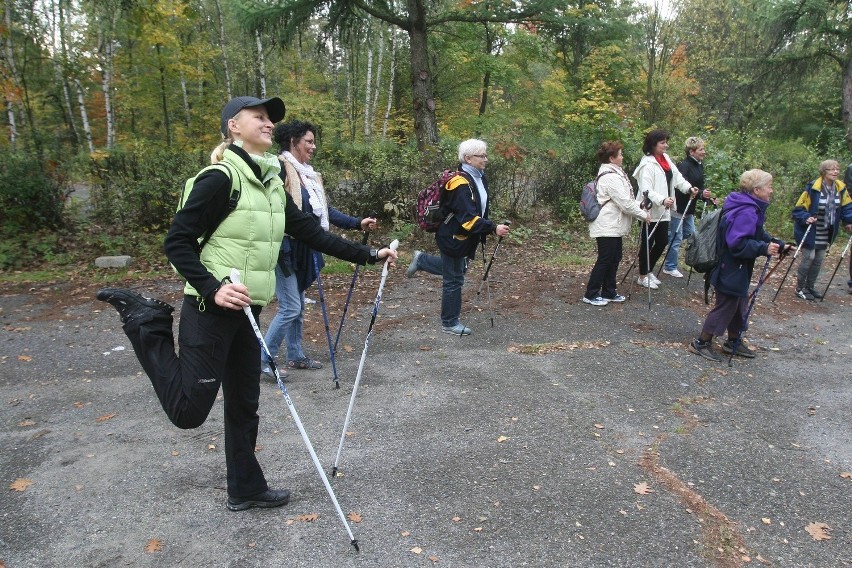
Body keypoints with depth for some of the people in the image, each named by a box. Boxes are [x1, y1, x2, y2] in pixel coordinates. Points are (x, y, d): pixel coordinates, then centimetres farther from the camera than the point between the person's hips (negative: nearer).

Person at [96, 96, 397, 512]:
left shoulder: (272, 185, 11)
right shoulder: (221, 178, -14)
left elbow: (312, 233, 12)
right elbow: (177, 243, -14)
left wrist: (368, 255, 10)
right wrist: (214, 288, -26)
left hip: (246, 310, 8)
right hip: (212, 309, -8)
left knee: (244, 403, 16)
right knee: (188, 410, -2)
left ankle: (246, 489, 32)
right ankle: (145, 321, 13)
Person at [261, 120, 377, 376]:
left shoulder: (309, 174, 13)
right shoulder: (280, 169, -13)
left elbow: (325, 210, 11)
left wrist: (357, 223, 2)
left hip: (302, 250, 9)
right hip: (285, 249, -9)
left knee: (298, 306, 15)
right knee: (290, 307, -7)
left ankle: (295, 356, 28)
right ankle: (262, 359, 5)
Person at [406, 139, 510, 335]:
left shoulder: (479, 178, 5)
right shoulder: (460, 183, -25)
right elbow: (468, 218, -31)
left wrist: (487, 229, 11)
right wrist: (493, 228, -34)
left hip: (466, 238, 9)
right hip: (454, 238, -9)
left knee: (458, 269, 27)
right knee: (454, 280, 3)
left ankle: (421, 260, 43)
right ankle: (450, 323, 19)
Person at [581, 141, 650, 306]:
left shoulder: (614, 173, 14)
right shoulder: (610, 177, -20)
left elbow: (626, 199, 19)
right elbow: (625, 203, -21)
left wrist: (640, 207, 7)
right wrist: (643, 215, -11)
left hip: (614, 225, 10)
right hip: (607, 227, -10)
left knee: (615, 258, 14)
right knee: (605, 260, -4)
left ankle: (609, 292, 23)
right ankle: (591, 294, 5)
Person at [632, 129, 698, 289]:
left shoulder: (665, 158, 8)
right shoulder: (648, 164, -18)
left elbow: (676, 176, 11)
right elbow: (646, 190, -25)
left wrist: (689, 187, -4)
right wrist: (662, 200, -37)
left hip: (663, 210, 8)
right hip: (650, 211, -8)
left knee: (663, 241, 14)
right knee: (648, 244, 3)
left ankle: (649, 270, 32)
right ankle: (643, 276, 18)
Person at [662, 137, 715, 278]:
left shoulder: (699, 165, 10)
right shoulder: (683, 165, -18)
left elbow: (699, 187, 15)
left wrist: (708, 198, 1)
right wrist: (700, 193, -36)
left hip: (689, 208, 9)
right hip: (678, 207, -9)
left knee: (690, 234, 16)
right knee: (676, 238, -1)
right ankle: (670, 267, 12)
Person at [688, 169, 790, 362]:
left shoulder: (751, 208, 9)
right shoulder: (746, 212, -24)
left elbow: (757, 235, 17)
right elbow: (738, 243, -30)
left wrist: (777, 244, 6)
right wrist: (764, 249, -30)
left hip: (737, 269, 11)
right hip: (731, 270, -11)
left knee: (739, 304, 20)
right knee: (726, 306, -1)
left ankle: (733, 342, 34)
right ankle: (701, 343, 10)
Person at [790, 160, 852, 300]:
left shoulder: (840, 188, -1)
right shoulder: (813, 188, -20)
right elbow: (799, 208, -15)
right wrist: (806, 218, -32)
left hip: (826, 233, 7)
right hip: (810, 231, -6)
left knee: (819, 260, 11)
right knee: (808, 257, -7)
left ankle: (810, 287, 26)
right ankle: (799, 289, 7)